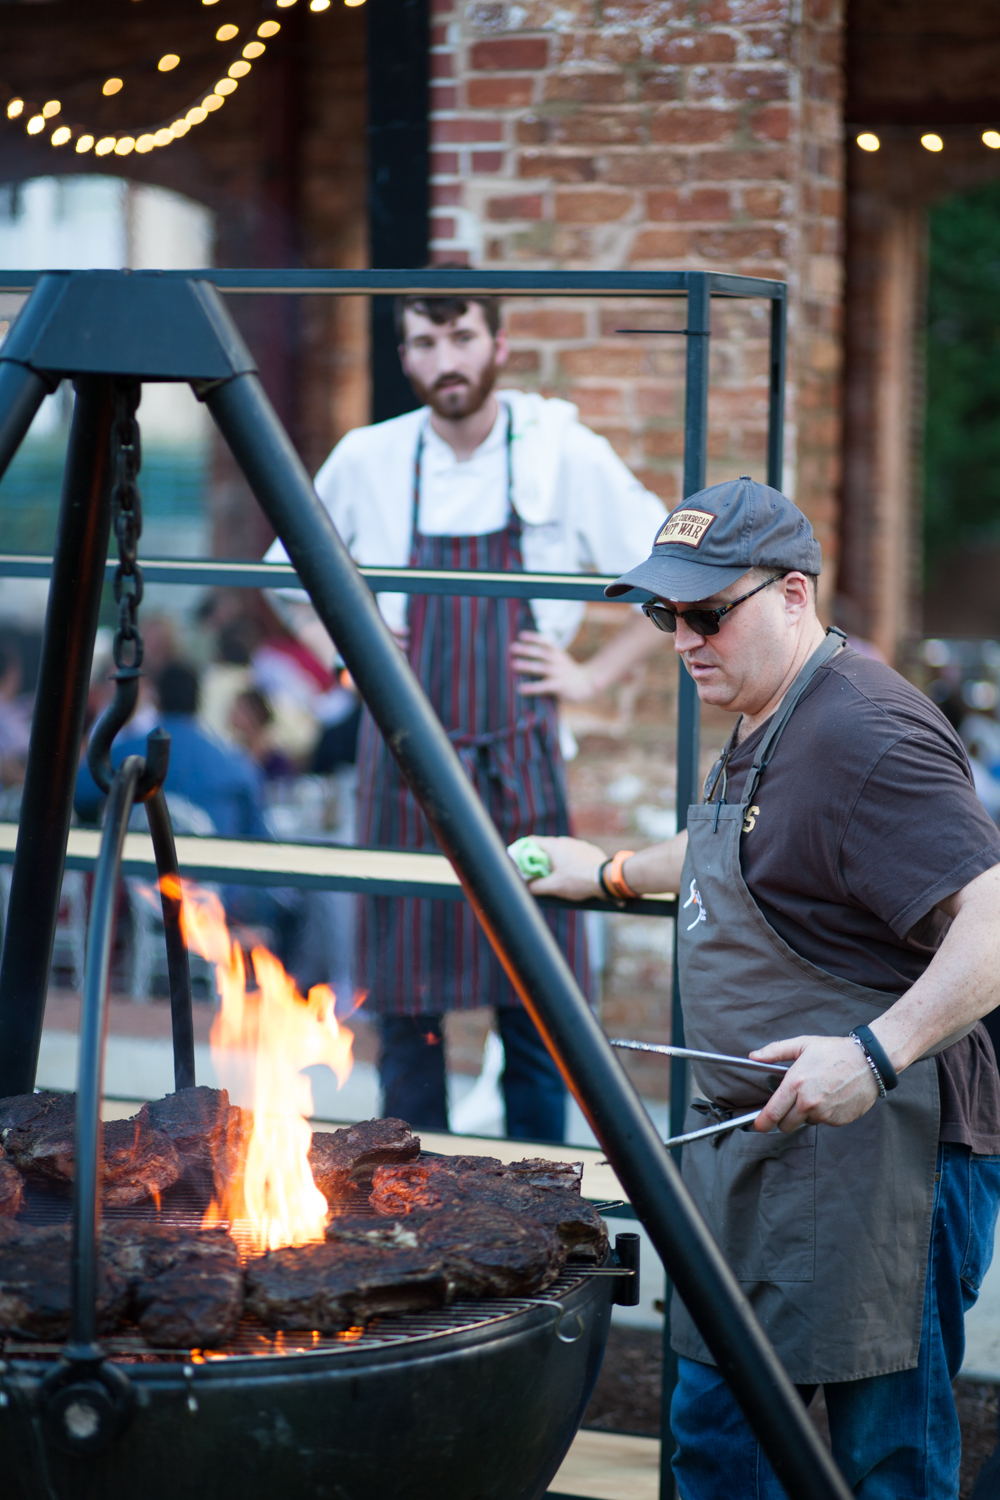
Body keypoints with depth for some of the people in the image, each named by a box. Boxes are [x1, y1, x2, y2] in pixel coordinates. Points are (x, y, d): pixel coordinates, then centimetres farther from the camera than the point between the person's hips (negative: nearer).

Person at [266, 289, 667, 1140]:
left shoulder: (565, 455, -4)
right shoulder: (366, 462, 1)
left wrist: (593, 675, -1)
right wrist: (345, 654, 4)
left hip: (518, 760, -1)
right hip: (403, 759, 1)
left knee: (535, 1005, 1)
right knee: (403, 1005, 5)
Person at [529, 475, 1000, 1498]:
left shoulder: (863, 734, -19)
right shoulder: (760, 724, 15)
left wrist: (877, 1053, -35)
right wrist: (612, 873, 42)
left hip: (878, 1148, -10)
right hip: (749, 1137, 10)